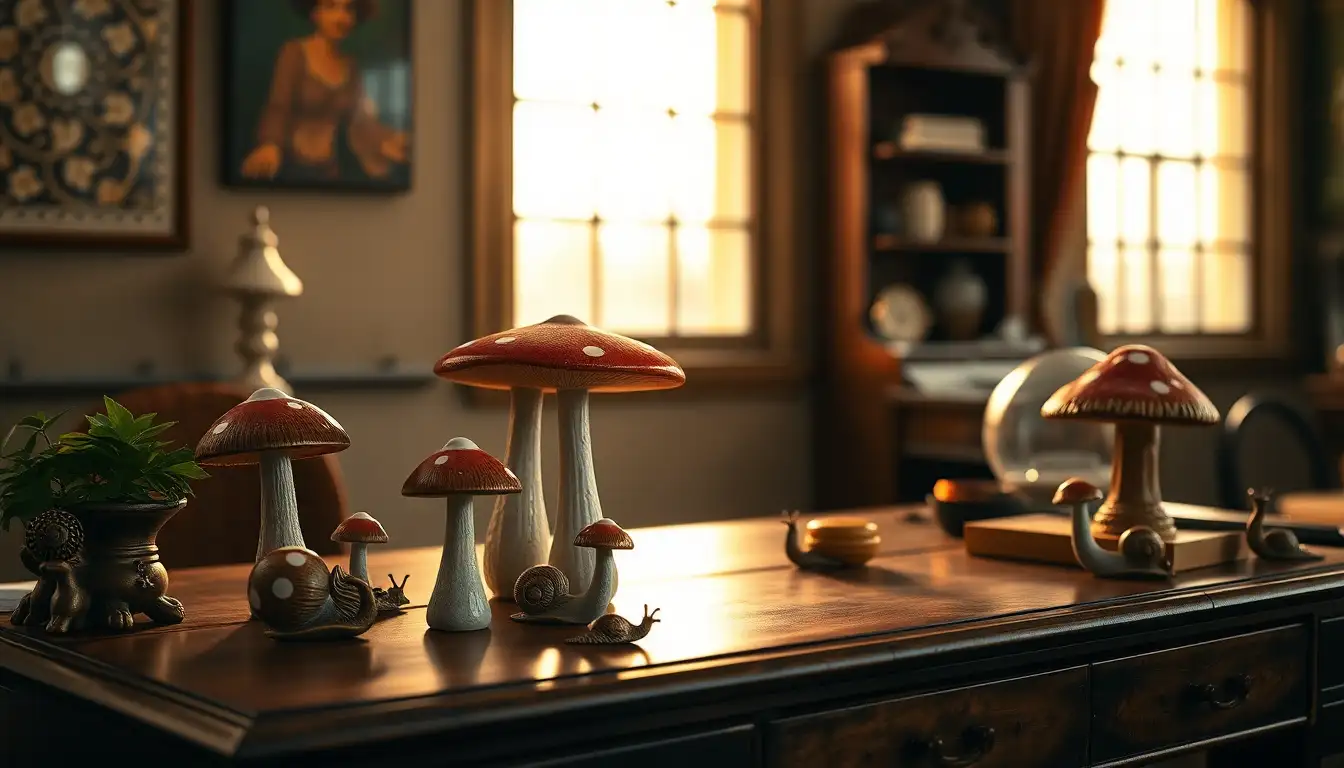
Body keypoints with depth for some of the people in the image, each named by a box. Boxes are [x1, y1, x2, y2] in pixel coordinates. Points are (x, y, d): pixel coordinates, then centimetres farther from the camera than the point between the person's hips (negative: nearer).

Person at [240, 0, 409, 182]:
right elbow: (277, 108, -19)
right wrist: (270, 146, -39)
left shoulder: (350, 66, 8)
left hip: (329, 172, 5)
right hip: (290, 168, -5)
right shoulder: (293, 52, -9)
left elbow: (357, 121, 5)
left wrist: (383, 143, -15)